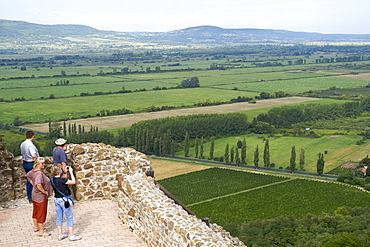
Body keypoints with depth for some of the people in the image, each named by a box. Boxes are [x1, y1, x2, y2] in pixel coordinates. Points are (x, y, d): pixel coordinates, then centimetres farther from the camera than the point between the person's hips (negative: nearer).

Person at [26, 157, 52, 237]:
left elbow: (28, 176, 22)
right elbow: (39, 185, -42)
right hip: (41, 196, -10)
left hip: (35, 194, 10)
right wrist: (44, 191, -26)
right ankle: (41, 232, 10)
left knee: (36, 211, 23)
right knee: (41, 213, 1)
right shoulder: (39, 173, -29)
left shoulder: (33, 171, 0)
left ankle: (36, 227, 40)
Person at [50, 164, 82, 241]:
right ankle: (71, 236, 9)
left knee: (59, 217, 15)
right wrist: (71, 172, -12)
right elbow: (73, 182, -19)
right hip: (64, 200, -7)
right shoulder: (61, 180, -24)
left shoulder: (52, 179, 0)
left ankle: (60, 235, 22)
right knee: (69, 217, 4)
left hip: (56, 199, 8)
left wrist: (65, 172, 10)